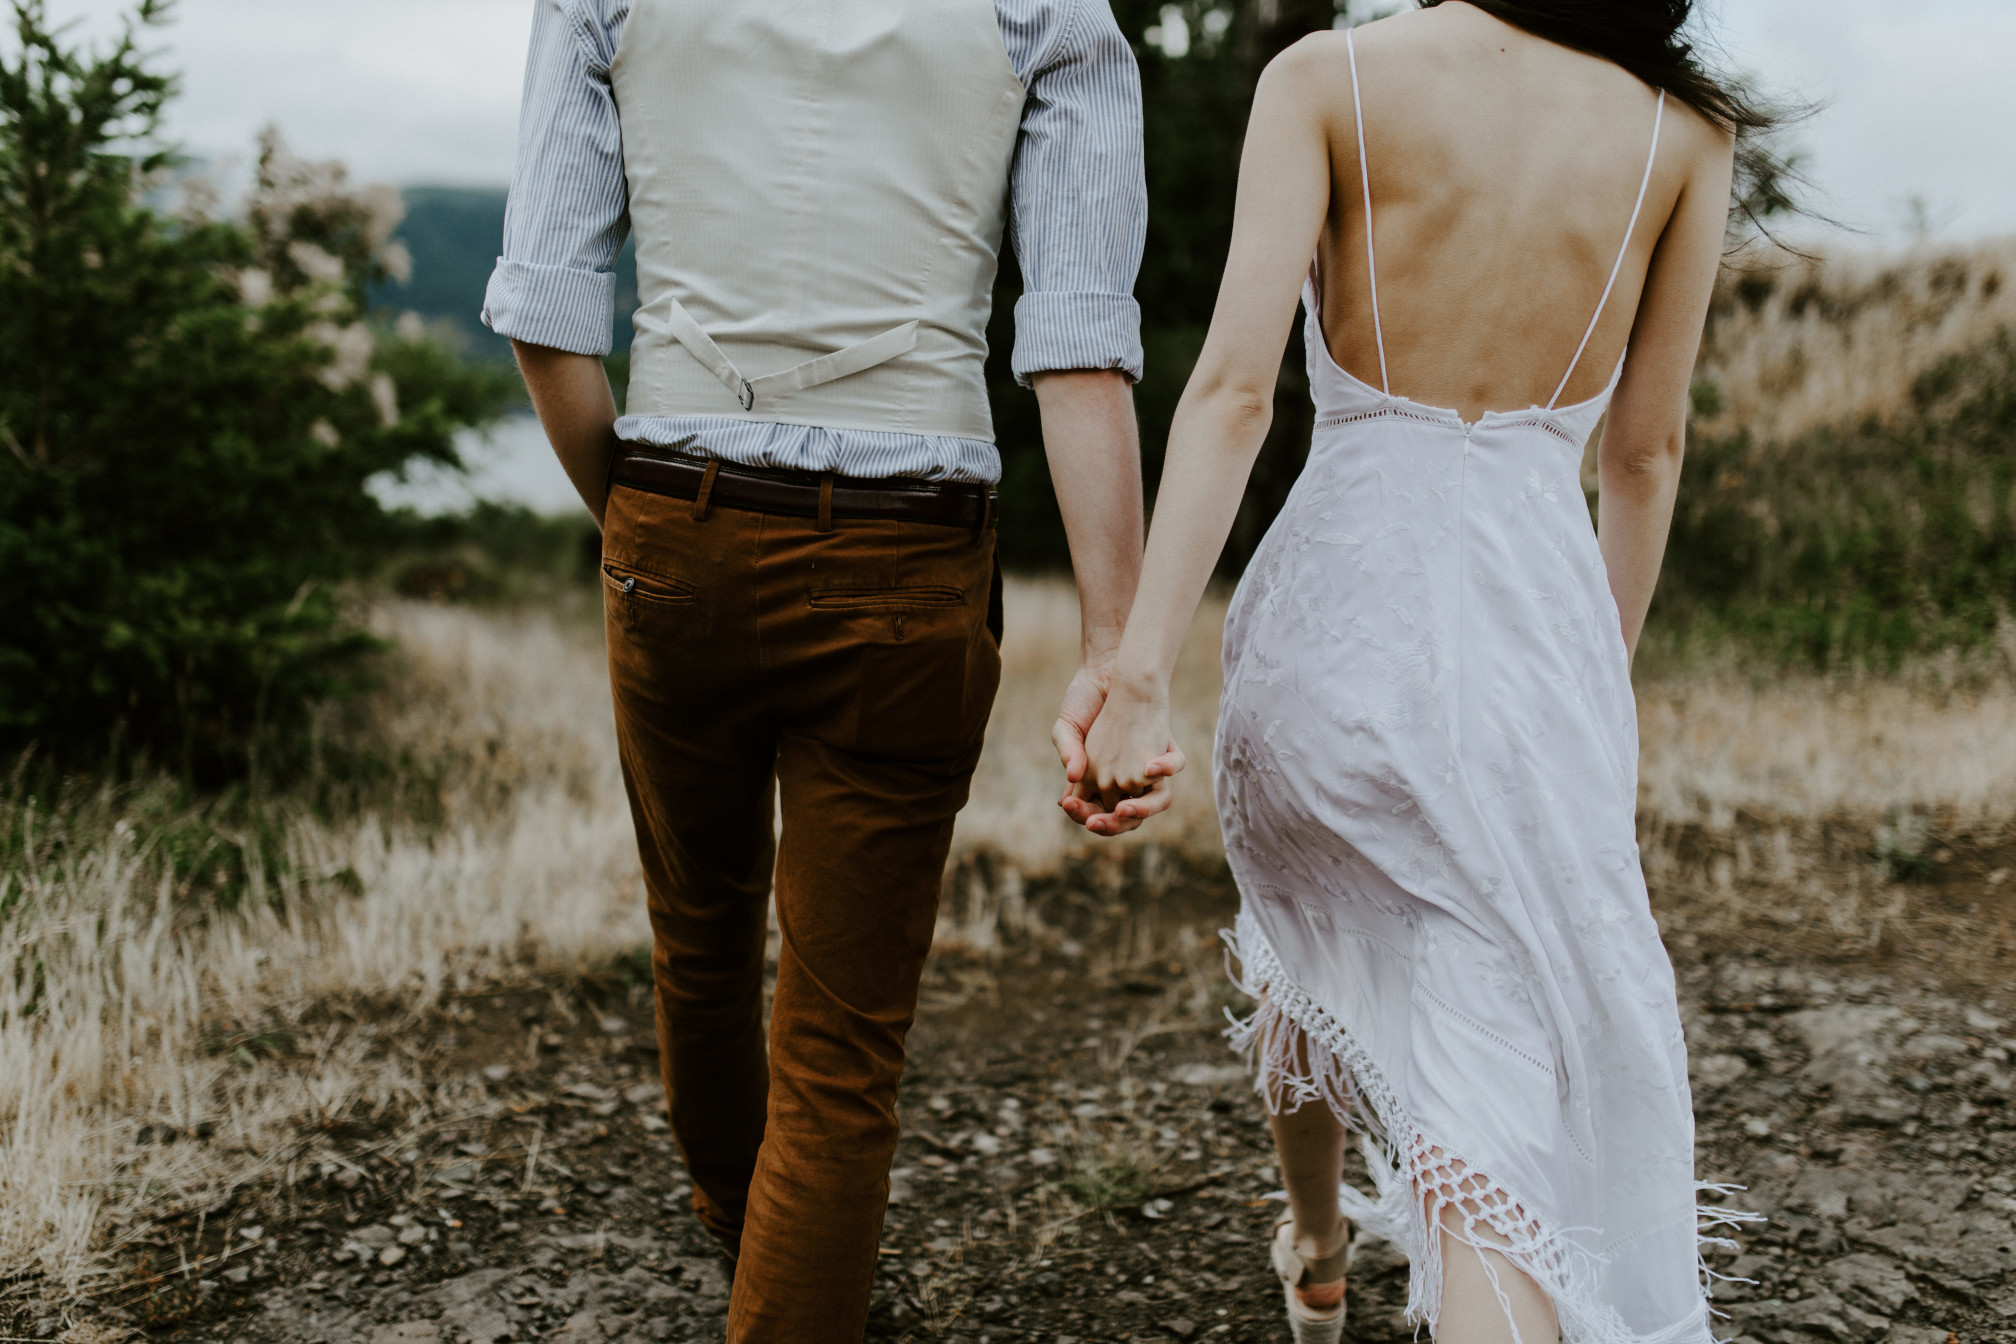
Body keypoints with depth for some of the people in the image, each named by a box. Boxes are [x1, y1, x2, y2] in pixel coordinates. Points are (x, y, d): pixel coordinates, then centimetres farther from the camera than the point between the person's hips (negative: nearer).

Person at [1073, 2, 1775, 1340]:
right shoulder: (1684, 127, 3)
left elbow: (1235, 385, -14)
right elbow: (1646, 454, 9)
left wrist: (1142, 673, -15)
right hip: (1538, 620, 0)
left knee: (1310, 941, 30)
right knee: (1504, 1111, 2)